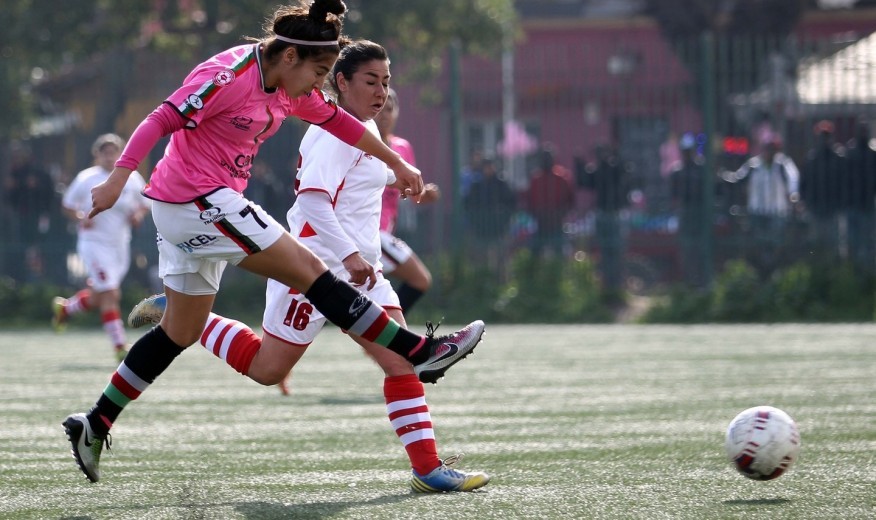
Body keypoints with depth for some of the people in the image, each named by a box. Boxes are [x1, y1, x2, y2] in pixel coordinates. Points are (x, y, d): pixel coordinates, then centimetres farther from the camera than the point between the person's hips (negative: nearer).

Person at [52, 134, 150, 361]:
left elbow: (145, 203, 16)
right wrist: (81, 218, -14)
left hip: (120, 244, 5)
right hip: (94, 242, -5)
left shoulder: (132, 178, 3)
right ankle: (120, 347, -11)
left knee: (99, 297, 14)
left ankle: (65, 307, 43)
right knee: (109, 295, -13)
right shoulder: (86, 179, -5)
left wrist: (138, 214, -6)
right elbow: (67, 205, 5)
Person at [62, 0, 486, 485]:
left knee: (181, 331, 14)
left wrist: (396, 163, 28)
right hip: (198, 201, -10)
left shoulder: (288, 87, 8)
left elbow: (336, 120, 22)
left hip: (198, 207, 10)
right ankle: (421, 353, -9)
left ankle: (95, 424, 16)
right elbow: (162, 119, -23)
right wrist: (118, 177, -31)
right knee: (311, 272, -10)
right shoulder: (230, 76, -19)